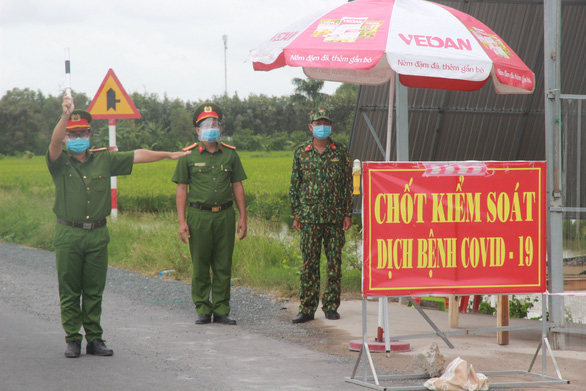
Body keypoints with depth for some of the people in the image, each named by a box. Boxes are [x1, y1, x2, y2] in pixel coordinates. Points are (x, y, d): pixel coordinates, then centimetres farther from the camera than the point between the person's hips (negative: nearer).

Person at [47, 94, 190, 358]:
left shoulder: (104, 160, 10)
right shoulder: (59, 162, 0)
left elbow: (137, 156, 15)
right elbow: (54, 143, -20)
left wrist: (169, 155, 17)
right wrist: (65, 116, -36)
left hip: (98, 234, 2)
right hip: (68, 234, -2)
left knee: (94, 290, 7)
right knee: (69, 291, 2)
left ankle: (94, 339, 14)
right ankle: (72, 340, 10)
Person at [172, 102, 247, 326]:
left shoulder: (230, 154, 10)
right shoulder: (188, 156, 3)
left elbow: (237, 187, 13)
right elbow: (181, 189, 3)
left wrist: (243, 217, 7)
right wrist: (181, 221, -4)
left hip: (225, 215, 2)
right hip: (199, 215, -2)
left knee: (223, 266, 3)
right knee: (200, 266, 1)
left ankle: (221, 310, 10)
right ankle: (203, 310, 9)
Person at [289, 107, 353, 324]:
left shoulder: (341, 152, 5)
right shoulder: (301, 152, 7)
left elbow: (348, 184, 6)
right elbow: (294, 184, 9)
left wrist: (348, 214, 0)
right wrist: (295, 214, 4)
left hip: (335, 217, 0)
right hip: (310, 217, 0)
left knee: (335, 262, 2)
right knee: (309, 263, 0)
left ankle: (331, 306, 10)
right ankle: (307, 308, 4)